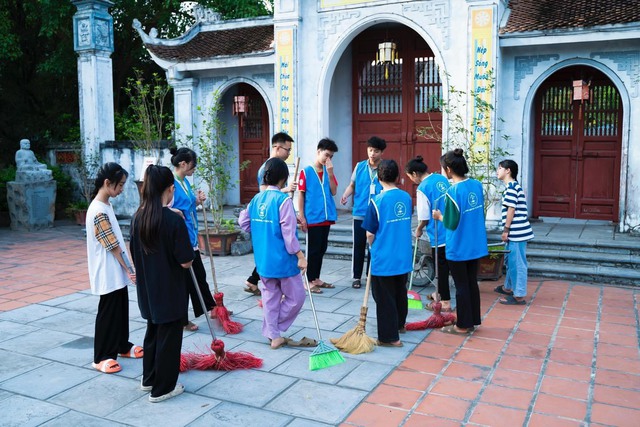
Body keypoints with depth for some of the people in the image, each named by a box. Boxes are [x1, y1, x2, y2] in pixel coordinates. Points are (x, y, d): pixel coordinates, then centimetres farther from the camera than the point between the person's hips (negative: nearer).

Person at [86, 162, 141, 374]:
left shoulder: (106, 206, 8)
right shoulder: (99, 211, -23)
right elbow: (113, 246, -20)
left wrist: (126, 269, 15)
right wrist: (128, 269, -12)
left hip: (117, 271, 9)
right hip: (109, 273, -9)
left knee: (121, 308, 19)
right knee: (108, 313, 1)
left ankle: (122, 346, 33)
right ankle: (102, 357, 12)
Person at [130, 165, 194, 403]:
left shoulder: (138, 217, -2)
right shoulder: (174, 219, -22)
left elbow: (136, 255, 7)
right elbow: (186, 262, -20)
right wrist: (188, 254, 1)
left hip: (148, 289, 7)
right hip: (170, 290, -7)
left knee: (153, 331, 23)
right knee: (169, 337, 7)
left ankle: (149, 379, 37)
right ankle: (162, 388, 18)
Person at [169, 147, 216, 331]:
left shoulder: (185, 182, 10)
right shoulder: (171, 183, -18)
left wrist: (197, 201, 4)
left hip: (191, 239, 9)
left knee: (199, 275, 20)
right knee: (183, 279, 4)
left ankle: (211, 308, 35)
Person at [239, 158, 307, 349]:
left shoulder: (256, 199, 3)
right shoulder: (283, 200, -18)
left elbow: (243, 222, 11)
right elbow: (288, 233, -20)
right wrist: (300, 256, -14)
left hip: (263, 259, 7)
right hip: (283, 260, -7)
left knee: (270, 297, 16)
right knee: (295, 298, 10)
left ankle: (274, 335, 21)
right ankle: (276, 330, 14)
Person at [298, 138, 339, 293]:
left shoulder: (329, 171, 10)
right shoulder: (306, 172, -6)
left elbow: (333, 192, 1)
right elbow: (301, 195, -6)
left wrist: (330, 173, -10)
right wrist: (301, 217, -10)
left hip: (326, 217, 6)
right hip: (312, 218, -6)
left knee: (322, 249, 13)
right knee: (313, 249, 0)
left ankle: (316, 278, 25)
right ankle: (310, 281, 9)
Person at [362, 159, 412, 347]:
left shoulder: (377, 201, -16)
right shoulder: (407, 197, -1)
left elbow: (370, 234, -10)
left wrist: (373, 247, 10)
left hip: (383, 259, -6)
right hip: (404, 257, 6)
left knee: (385, 298, 4)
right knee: (400, 292, 22)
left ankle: (390, 337, 8)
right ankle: (399, 323, 40)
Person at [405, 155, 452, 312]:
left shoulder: (422, 188, -16)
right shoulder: (442, 178, 5)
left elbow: (424, 217, -14)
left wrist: (418, 230, 5)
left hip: (438, 234, -8)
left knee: (441, 267, 3)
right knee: (443, 264, 21)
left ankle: (445, 302, 12)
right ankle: (440, 293, 36)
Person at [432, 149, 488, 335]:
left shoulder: (453, 191, -21)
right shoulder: (477, 185, 1)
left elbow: (452, 223, -19)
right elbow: (481, 213, 11)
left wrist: (440, 217, -1)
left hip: (459, 247, -7)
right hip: (476, 244, 7)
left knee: (461, 286, 4)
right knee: (472, 283, 16)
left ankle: (463, 325, 15)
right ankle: (473, 320, 27)